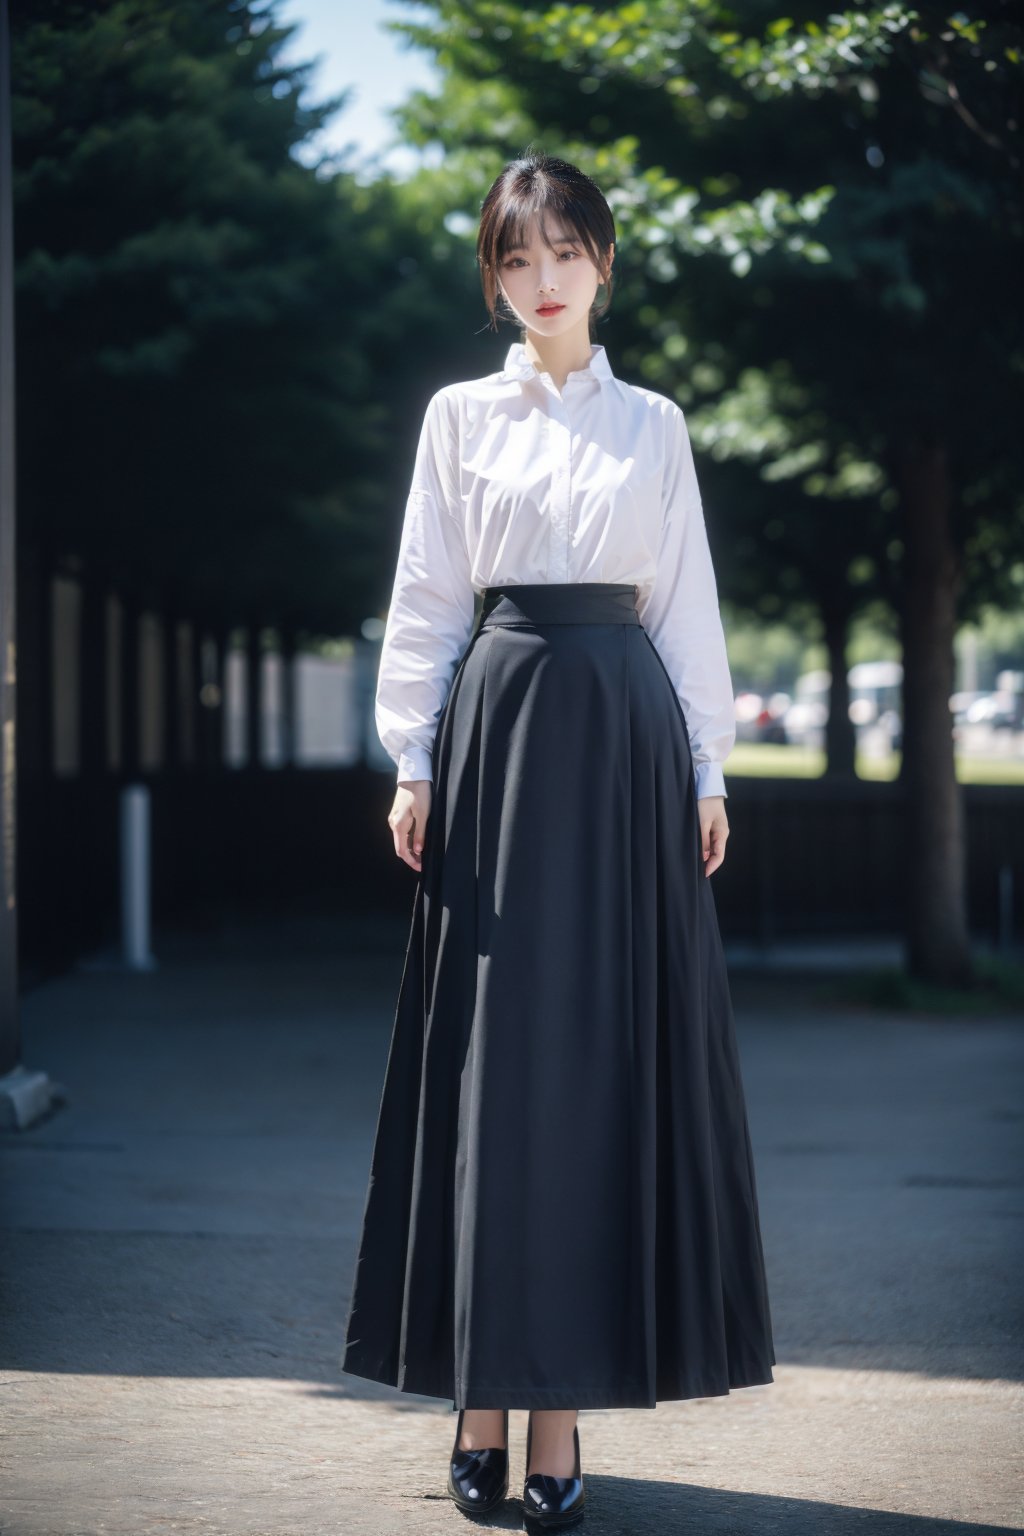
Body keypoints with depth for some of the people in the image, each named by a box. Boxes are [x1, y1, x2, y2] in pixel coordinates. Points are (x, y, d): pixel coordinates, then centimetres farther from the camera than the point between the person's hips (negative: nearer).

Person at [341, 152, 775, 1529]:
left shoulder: (655, 425, 12)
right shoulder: (460, 417, 9)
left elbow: (687, 602, 11)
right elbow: (425, 598, 7)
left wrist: (707, 767, 5)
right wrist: (414, 763, -2)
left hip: (627, 728, 1)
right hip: (497, 719, -1)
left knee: (603, 1051, -3)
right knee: (495, 1051, -3)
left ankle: (559, 1395, 0)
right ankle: (483, 1390, 2)